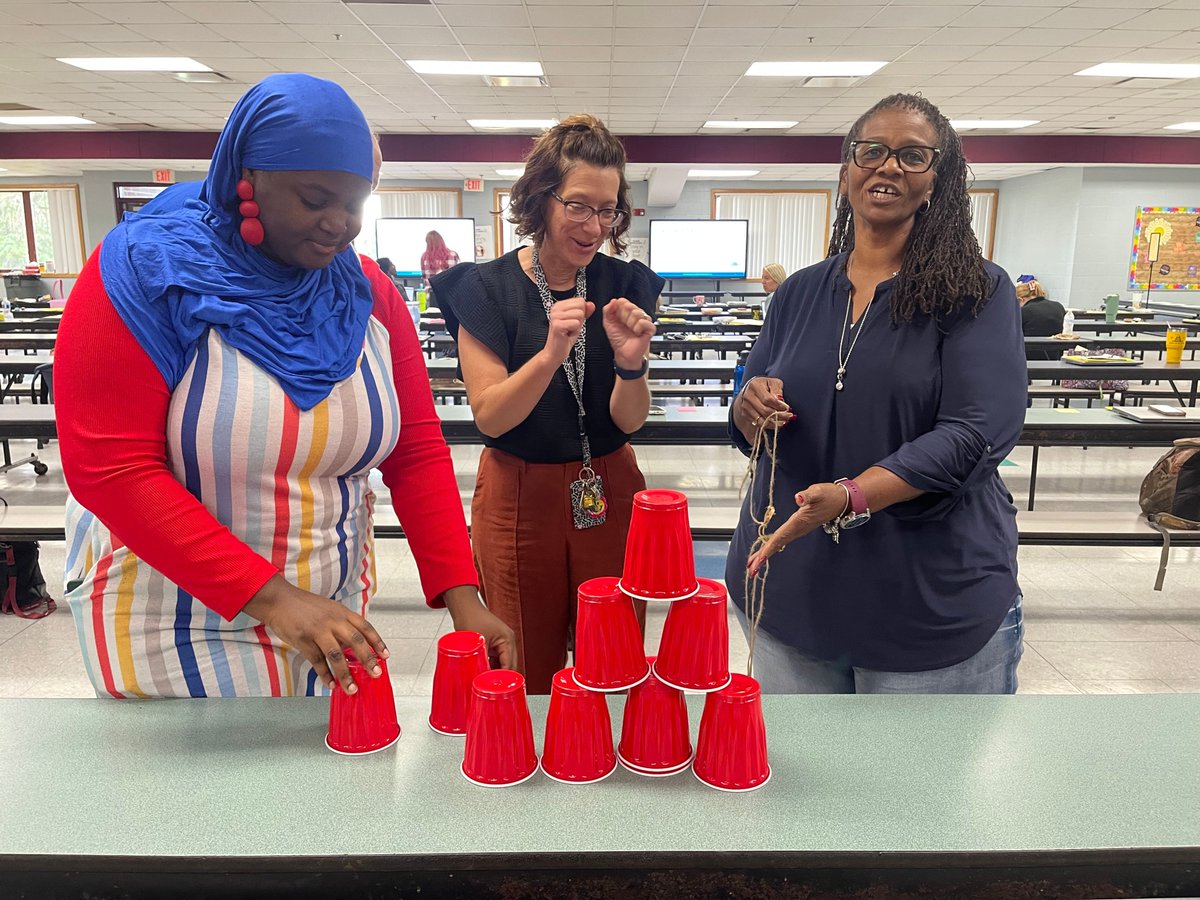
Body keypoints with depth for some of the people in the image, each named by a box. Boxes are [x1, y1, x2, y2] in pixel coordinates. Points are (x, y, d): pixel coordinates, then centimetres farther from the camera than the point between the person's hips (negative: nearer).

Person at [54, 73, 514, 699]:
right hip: (176, 629, -3)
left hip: (332, 610, 4)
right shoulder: (143, 276, -15)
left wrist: (460, 594, -17)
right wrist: (270, 596, -29)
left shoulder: (369, 295, -3)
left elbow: (418, 453, -5)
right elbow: (109, 468, -21)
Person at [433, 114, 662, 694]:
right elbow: (489, 416, -13)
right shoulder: (486, 288, -6)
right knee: (528, 674, 14)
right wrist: (551, 353, -29)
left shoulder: (626, 286, -1)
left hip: (609, 494, 2)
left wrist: (630, 363, -26)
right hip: (518, 498, -1)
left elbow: (629, 420, -5)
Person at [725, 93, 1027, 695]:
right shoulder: (799, 293, 6)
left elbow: (976, 432, -18)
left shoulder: (978, 293, -6)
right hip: (793, 590, 4)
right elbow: (749, 428, 11)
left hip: (933, 602, -3)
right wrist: (750, 408, -13)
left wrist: (852, 496, -30)